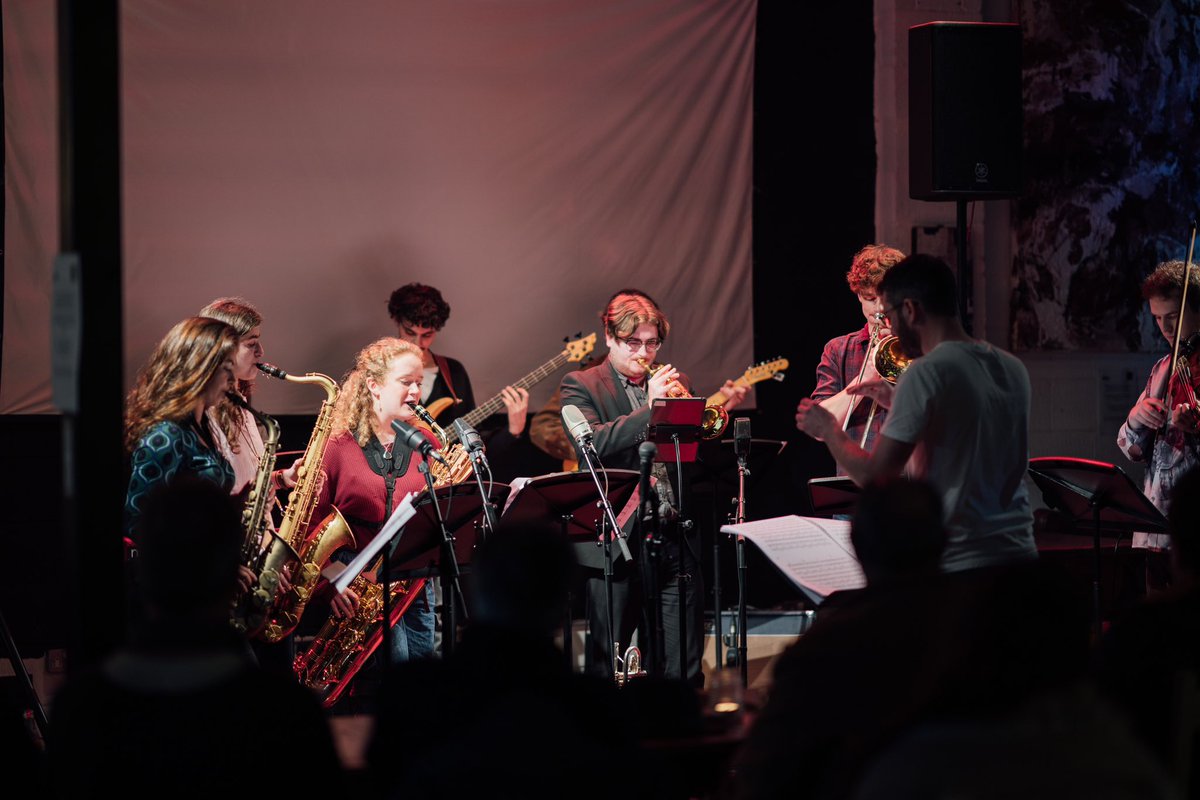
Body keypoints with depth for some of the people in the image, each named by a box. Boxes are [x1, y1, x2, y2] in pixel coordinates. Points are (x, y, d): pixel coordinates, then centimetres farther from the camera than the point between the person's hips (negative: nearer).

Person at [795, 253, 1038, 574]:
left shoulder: (927, 373, -14)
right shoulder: (1014, 369, 8)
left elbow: (873, 477, -15)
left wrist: (827, 430, 4)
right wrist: (898, 403, 23)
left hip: (957, 565, -7)